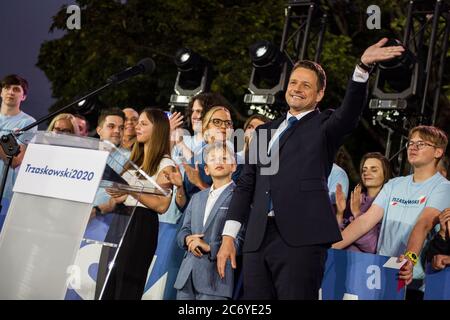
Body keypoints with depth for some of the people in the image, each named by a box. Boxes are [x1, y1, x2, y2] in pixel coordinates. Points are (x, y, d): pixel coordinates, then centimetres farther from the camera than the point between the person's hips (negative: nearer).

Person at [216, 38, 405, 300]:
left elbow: (350, 112, -15)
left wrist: (363, 67, -32)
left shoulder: (325, 126, 7)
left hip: (301, 238, -5)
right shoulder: (265, 131, 22)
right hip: (257, 239, 5)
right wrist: (229, 236, 12)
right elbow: (247, 184, 21)